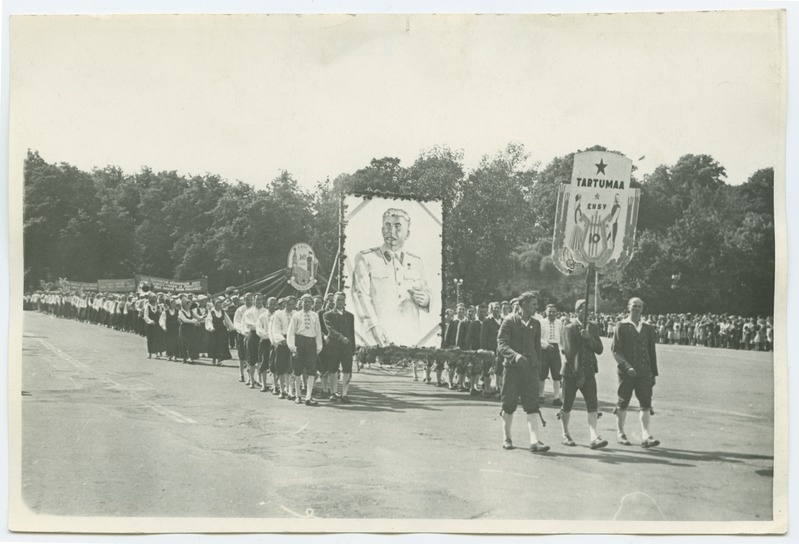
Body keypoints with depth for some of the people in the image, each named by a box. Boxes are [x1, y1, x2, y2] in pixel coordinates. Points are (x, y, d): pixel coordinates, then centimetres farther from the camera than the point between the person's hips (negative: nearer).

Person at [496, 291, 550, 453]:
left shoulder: (536, 323, 11)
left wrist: (537, 363, 14)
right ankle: (507, 438, 22)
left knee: (533, 405, -8)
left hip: (531, 368, 3)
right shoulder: (509, 321, -4)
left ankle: (534, 441, -13)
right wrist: (515, 355, -28)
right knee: (509, 406, 5)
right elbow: (501, 344, -12)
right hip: (513, 367, -3)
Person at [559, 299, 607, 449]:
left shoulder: (592, 328, 10)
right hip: (571, 372, -4)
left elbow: (599, 350, 4)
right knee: (567, 406, 4)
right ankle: (565, 435, 21)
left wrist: (589, 338, -14)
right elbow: (570, 353, -11)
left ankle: (594, 437, -14)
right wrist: (578, 374, -15)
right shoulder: (569, 328, -6)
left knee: (592, 404, -8)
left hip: (588, 372, 4)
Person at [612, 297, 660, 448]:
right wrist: (627, 366, -17)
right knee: (623, 403, 4)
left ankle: (645, 436, -9)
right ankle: (620, 434, 16)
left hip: (644, 372, 3)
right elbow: (616, 350, -6)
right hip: (626, 372, -3)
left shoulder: (648, 328, 11)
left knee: (645, 403, -6)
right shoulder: (621, 326, 0)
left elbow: (652, 352, 15)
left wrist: (653, 373, 11)